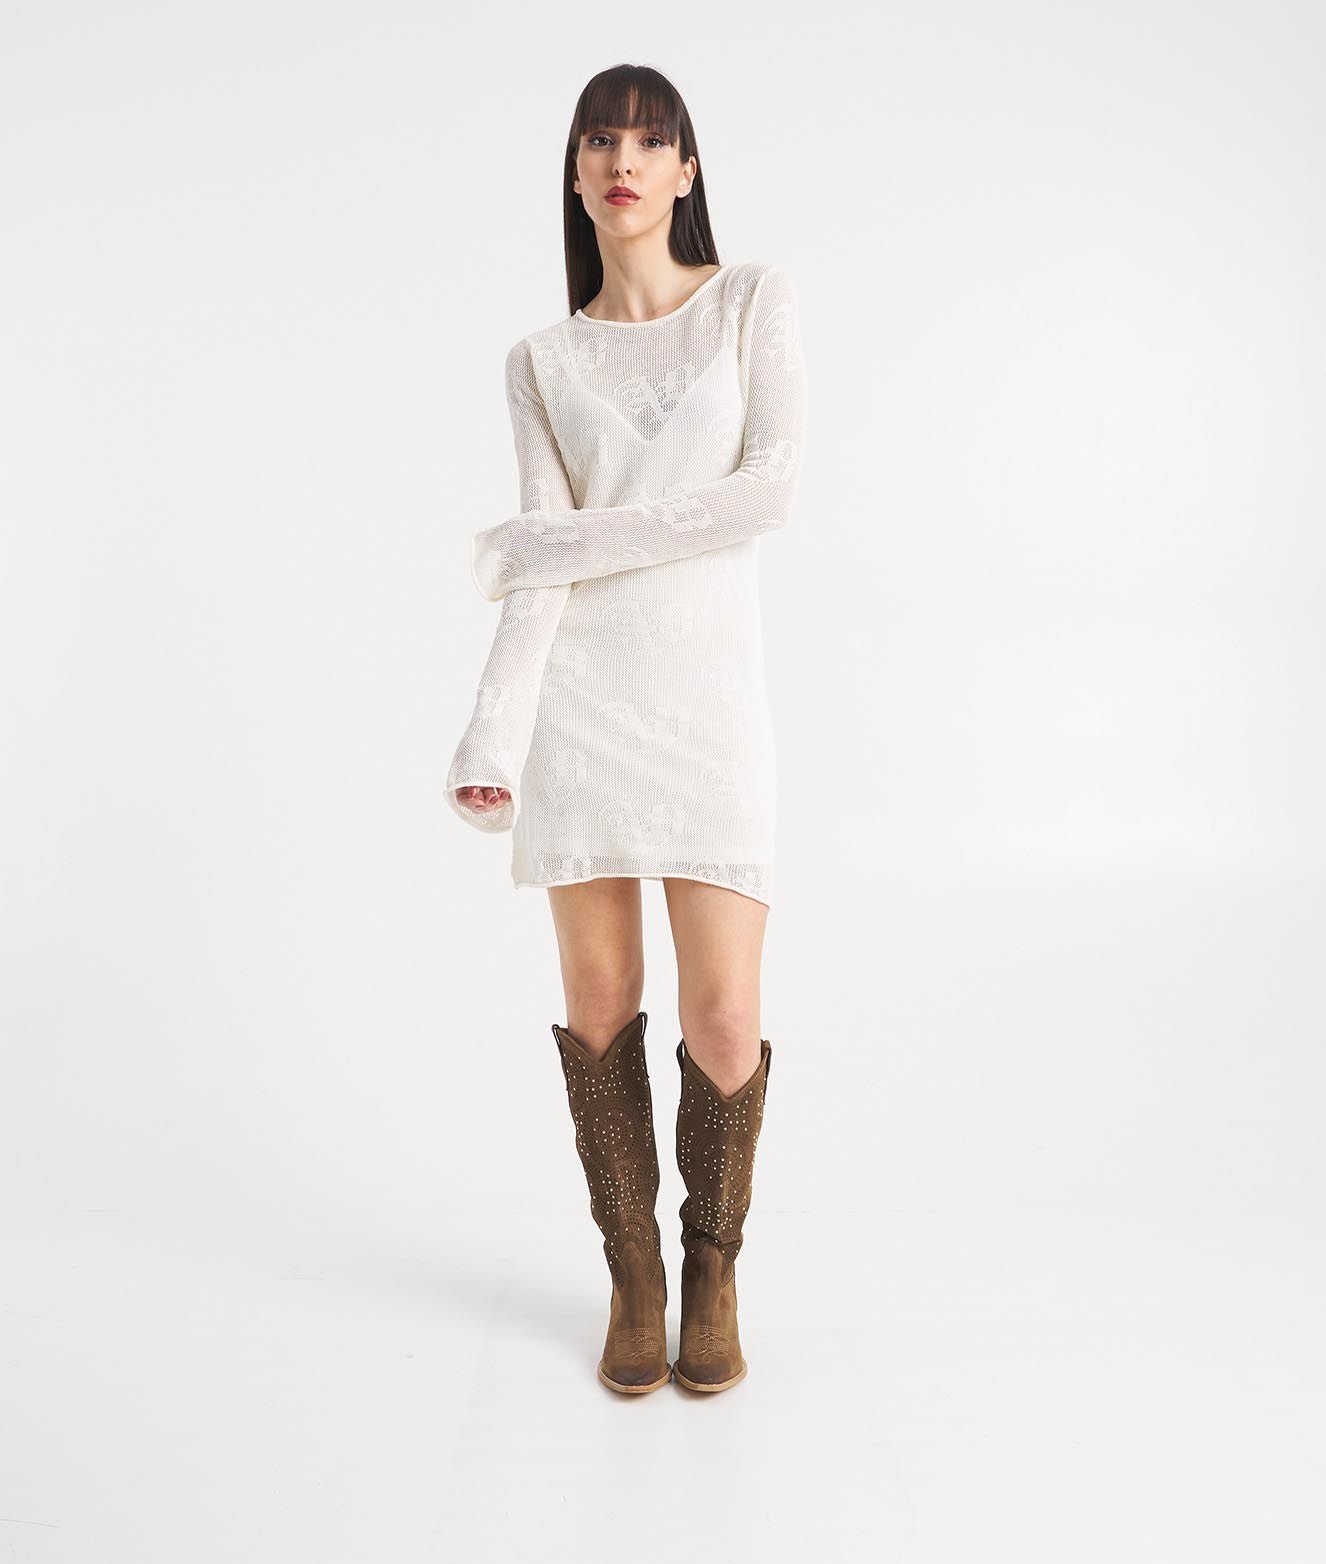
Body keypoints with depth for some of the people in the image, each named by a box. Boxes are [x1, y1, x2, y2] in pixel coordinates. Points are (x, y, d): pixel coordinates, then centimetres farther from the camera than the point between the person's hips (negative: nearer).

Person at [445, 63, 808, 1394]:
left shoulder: (756, 301, 7)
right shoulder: (542, 361, 10)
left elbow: (768, 493, -8)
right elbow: (539, 567, -2)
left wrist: (568, 540, -9)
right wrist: (490, 737, -16)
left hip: (707, 693, -1)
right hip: (578, 696, 2)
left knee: (724, 1028, -5)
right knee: (600, 1008, 5)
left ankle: (712, 1271, 23)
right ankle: (632, 1276, 26)